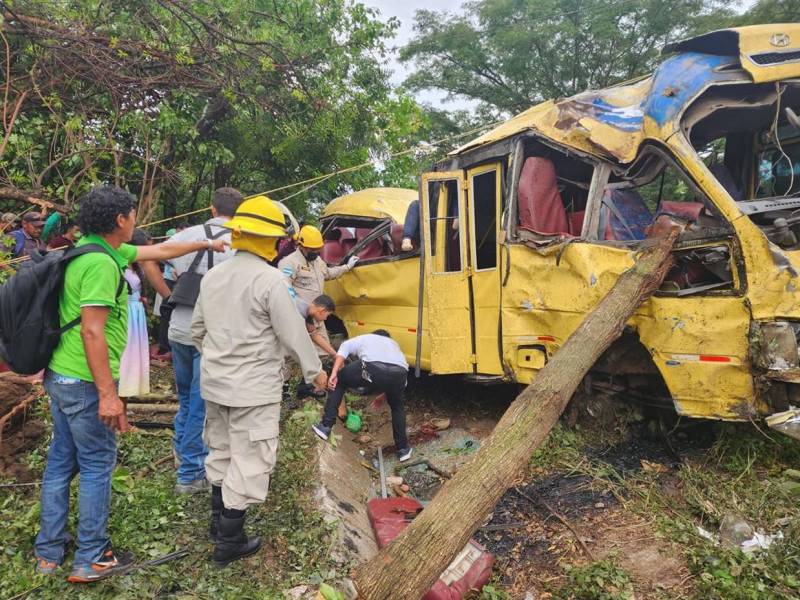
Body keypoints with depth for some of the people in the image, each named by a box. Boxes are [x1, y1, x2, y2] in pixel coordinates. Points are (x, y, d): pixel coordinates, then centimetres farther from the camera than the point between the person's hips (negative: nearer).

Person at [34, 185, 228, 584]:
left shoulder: (96, 249, 9)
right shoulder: (100, 263, -21)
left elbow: (160, 251, 20)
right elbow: (93, 331, -26)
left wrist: (206, 244, 28)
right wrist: (108, 394, -25)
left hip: (60, 375, 10)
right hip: (84, 380, -10)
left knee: (61, 459, 17)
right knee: (97, 465, 3)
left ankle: (48, 553, 29)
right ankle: (92, 560, 16)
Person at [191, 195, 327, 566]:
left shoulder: (213, 275, 5)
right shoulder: (268, 279, -19)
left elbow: (198, 328, 15)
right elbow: (293, 332, -15)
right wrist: (314, 371, -2)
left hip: (215, 382, 8)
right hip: (253, 388, -8)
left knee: (221, 451, 22)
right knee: (248, 460, 5)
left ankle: (218, 521, 38)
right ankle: (229, 542, 15)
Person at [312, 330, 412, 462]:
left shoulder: (363, 338, 37)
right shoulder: (393, 343, 46)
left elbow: (344, 347, 15)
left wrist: (334, 373, 5)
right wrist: (384, 394, 63)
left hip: (373, 368, -3)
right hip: (399, 373, 3)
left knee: (338, 380, 26)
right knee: (397, 407, 35)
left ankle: (325, 426, 22)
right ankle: (403, 449, 35)